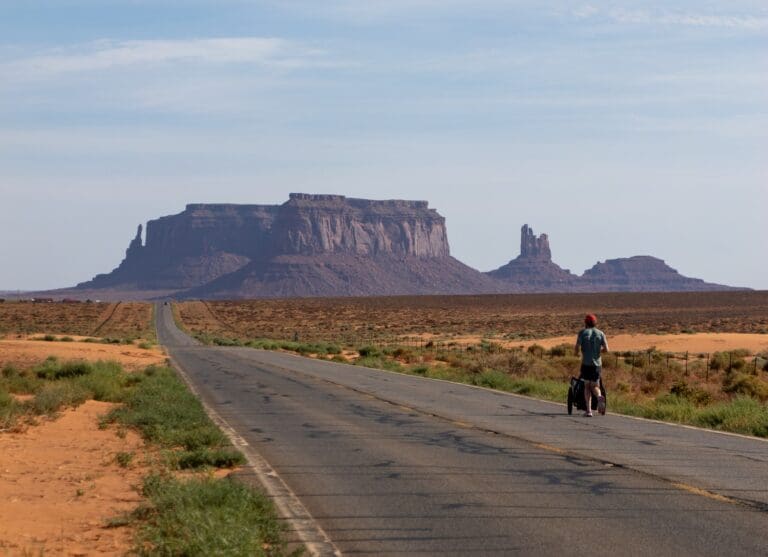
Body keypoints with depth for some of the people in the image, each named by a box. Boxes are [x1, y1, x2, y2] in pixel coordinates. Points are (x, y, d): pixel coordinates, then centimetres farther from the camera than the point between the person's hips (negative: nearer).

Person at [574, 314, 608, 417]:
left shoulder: (582, 332, 0)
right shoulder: (601, 333, 6)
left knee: (587, 386, 10)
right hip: (597, 363, 2)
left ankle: (589, 410, -1)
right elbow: (606, 349, -1)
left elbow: (577, 347, -7)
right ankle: (599, 397, -23)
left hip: (586, 363, -2)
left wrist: (576, 353, 15)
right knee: (595, 386, 12)